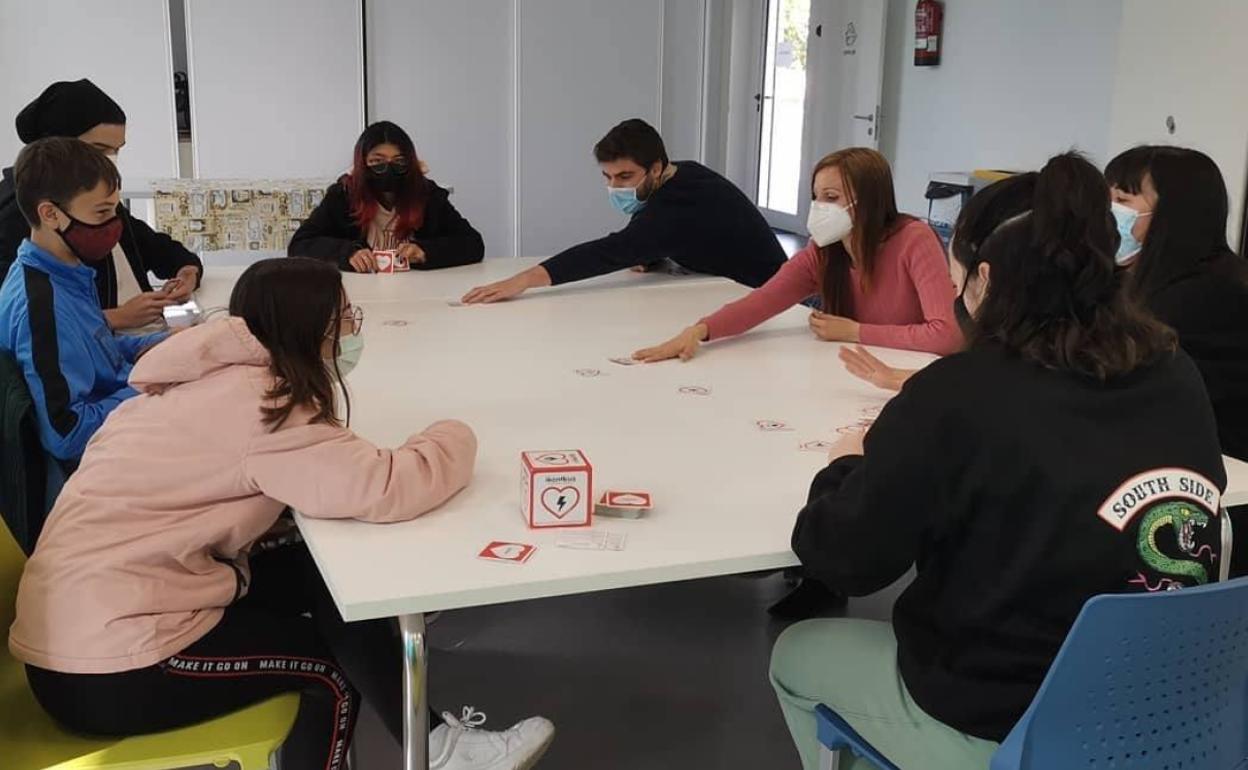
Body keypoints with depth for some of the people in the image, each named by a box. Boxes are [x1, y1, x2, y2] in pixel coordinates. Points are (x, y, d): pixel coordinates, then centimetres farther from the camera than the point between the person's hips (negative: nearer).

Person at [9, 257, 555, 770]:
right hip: (112, 672, -9)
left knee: (318, 574, 7)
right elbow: (386, 489, -28)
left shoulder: (210, 380, 9)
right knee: (334, 662, 6)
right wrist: (455, 437, -8)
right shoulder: (259, 406, -19)